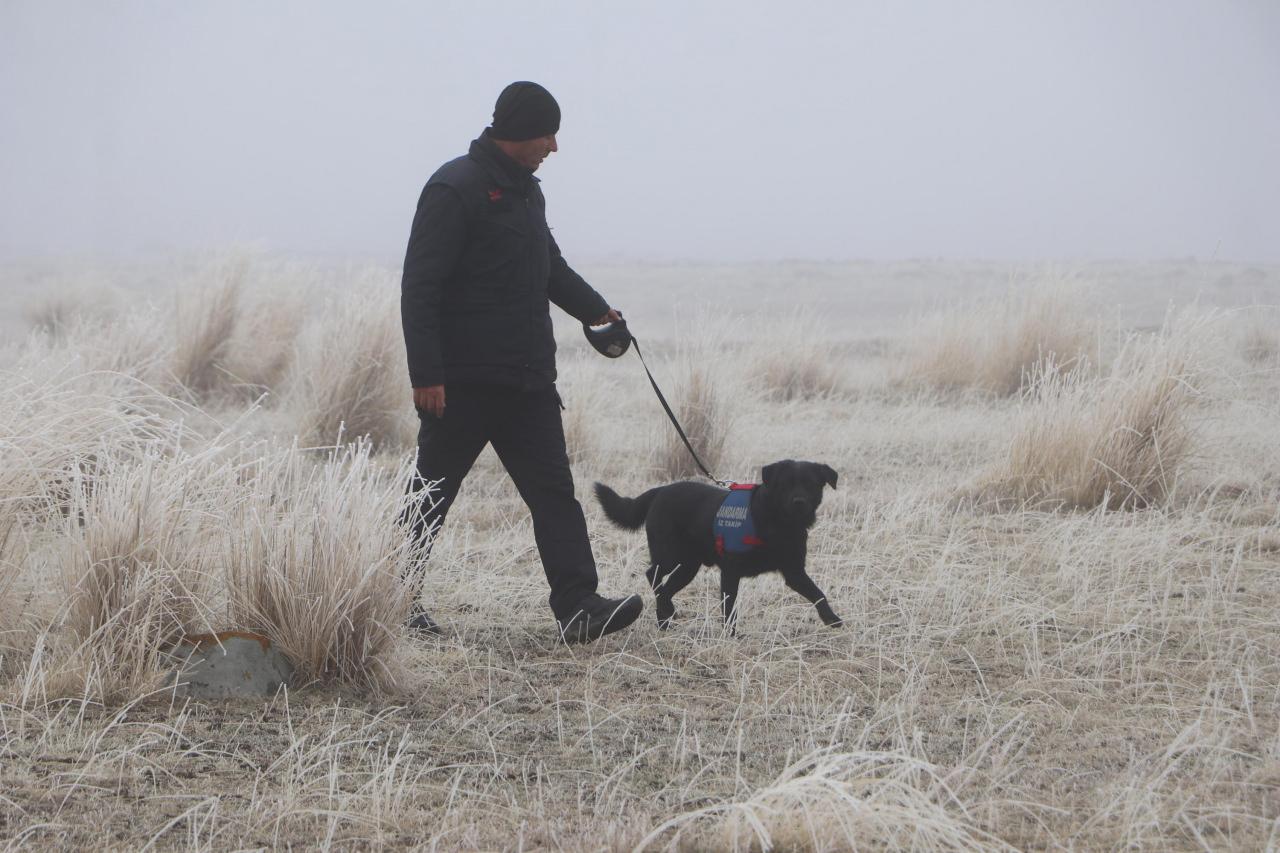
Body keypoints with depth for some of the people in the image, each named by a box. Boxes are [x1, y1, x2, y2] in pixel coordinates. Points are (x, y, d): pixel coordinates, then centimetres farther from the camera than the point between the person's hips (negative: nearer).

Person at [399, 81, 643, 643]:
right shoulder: (456, 190, -12)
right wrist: (426, 375, -21)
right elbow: (420, 287, -16)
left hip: (529, 383, 8)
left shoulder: (526, 191, 17)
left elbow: (551, 268, 31)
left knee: (554, 492, -2)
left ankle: (578, 607, -8)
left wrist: (595, 310, 14)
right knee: (431, 494, 4)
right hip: (463, 384, -8)